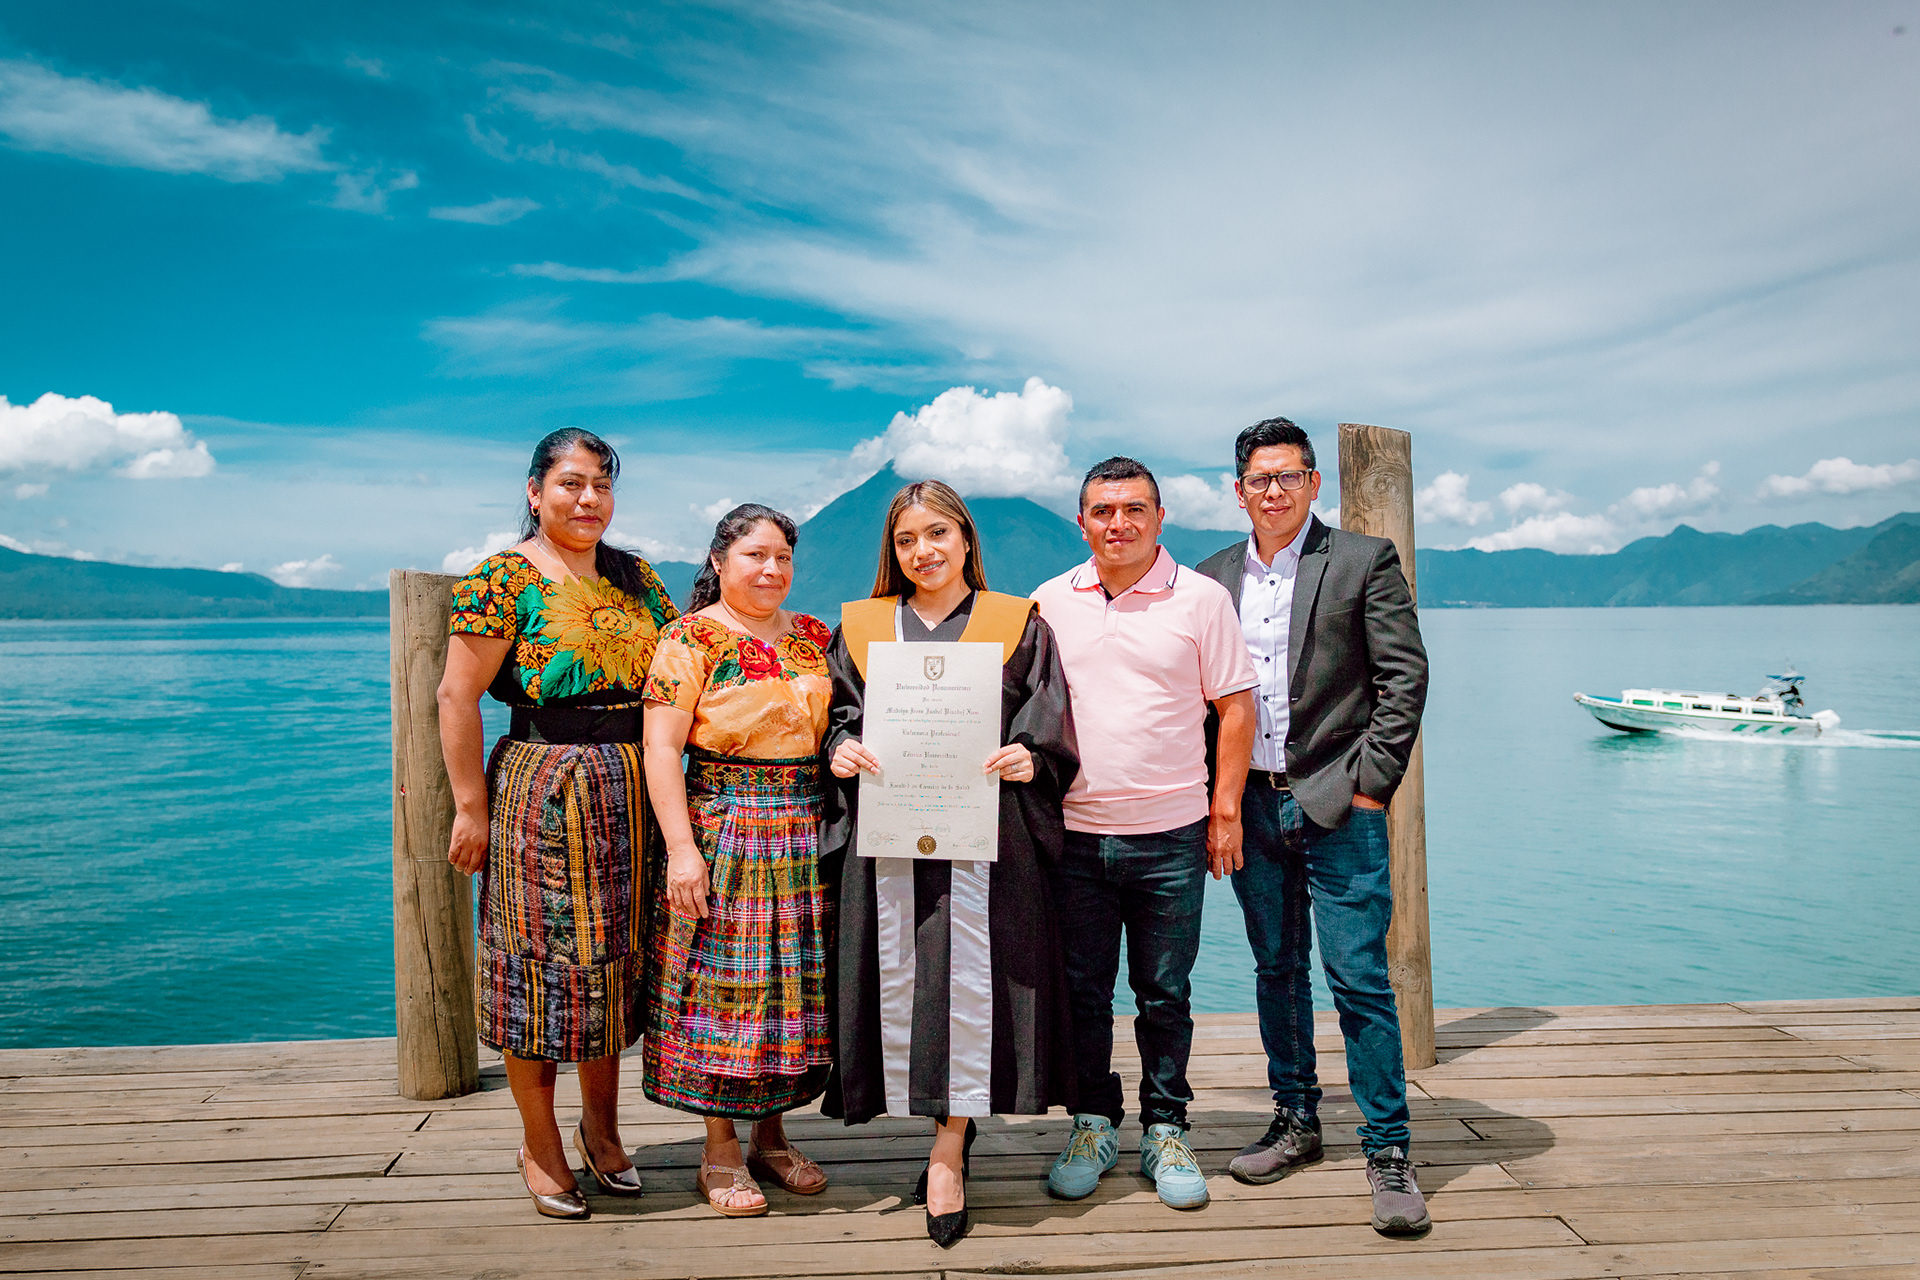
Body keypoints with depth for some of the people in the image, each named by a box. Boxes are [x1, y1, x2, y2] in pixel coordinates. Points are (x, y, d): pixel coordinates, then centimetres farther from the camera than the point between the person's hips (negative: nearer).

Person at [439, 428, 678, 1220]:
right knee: (542, 961, 2)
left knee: (615, 957, 13)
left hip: (630, 797, 5)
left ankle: (601, 1127, 31)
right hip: (541, 791, -5)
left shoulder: (635, 578, 11)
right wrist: (471, 807, -11)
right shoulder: (504, 580, -7)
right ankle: (540, 1146, 20)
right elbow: (457, 696, -10)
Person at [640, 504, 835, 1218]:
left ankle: (771, 1136, 25)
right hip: (723, 832, -5)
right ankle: (720, 1151, 15)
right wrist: (681, 848, -18)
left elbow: (838, 728, 18)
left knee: (793, 984, 10)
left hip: (806, 834, 5)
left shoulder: (813, 636, 12)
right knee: (722, 984, 0)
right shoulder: (692, 638, -5)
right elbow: (661, 748, -11)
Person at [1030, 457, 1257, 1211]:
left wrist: (1226, 809, -4)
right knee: (1082, 991, 10)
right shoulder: (1051, 603, 6)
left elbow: (1236, 706, 1)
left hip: (1170, 836, -2)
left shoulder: (1201, 598, -1)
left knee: (1165, 994, 9)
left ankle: (1166, 1132, 24)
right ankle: (1093, 1126, 26)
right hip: (1075, 834, 2)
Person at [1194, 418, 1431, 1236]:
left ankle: (1386, 1149, 9)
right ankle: (1295, 1121, 28)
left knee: (1360, 977, -3)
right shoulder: (1211, 579, 10)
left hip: (1338, 803, -4)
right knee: (1276, 970, 13)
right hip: (1253, 806, 4)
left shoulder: (1364, 561, -1)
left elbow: (1405, 677, -4)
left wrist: (1370, 784, -9)